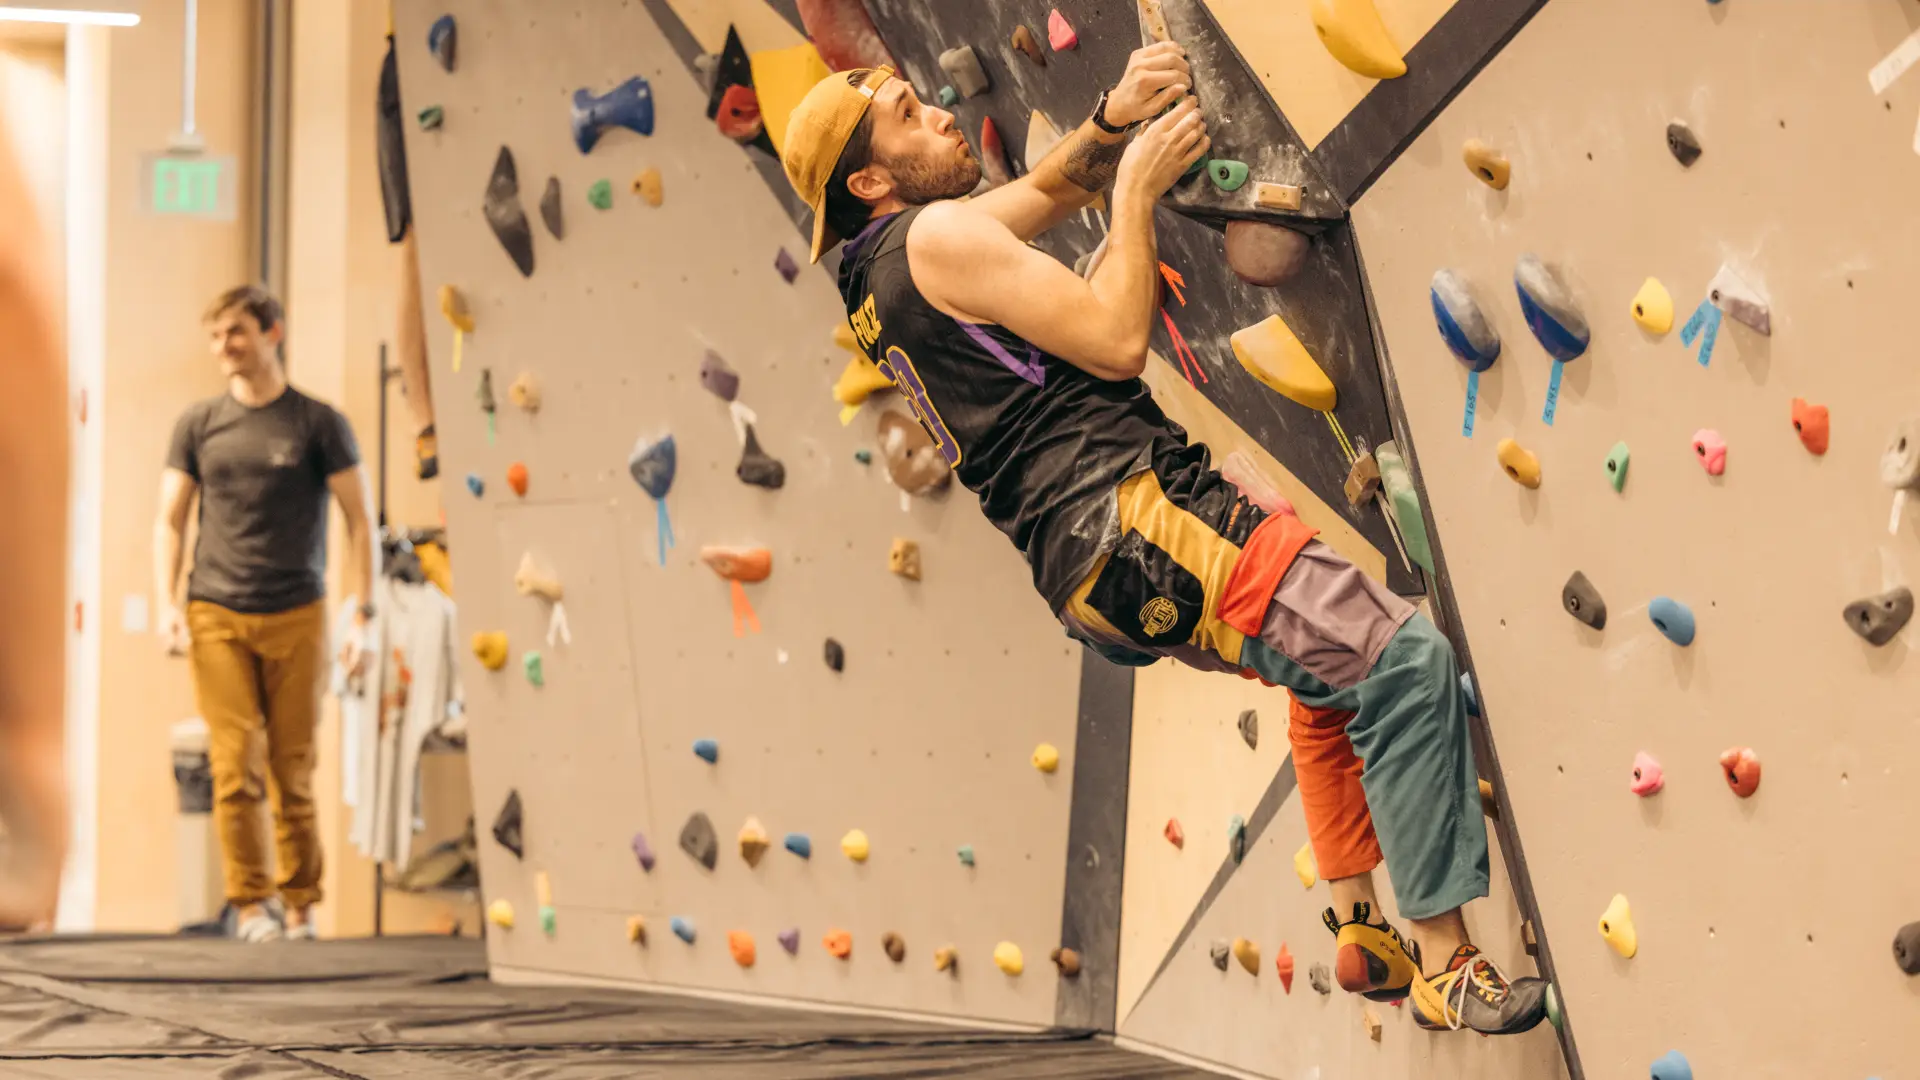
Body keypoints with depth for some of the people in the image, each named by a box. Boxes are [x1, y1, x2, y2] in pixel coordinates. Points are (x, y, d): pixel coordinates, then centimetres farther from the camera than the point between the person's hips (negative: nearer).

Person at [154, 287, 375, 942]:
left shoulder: (318, 424, 2)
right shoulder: (198, 425, 9)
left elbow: (359, 521, 3)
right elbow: (169, 521, 10)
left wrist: (362, 615, -5)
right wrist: (167, 604, -4)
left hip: (296, 617, -1)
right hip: (216, 617, 1)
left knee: (293, 769, 2)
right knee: (235, 762, -8)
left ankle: (301, 906, 11)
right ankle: (249, 903, -3)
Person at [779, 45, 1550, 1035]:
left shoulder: (875, 269, 20)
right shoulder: (938, 235, -9)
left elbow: (1051, 189, 30)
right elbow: (1116, 341, -12)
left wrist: (1115, 118, 10)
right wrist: (1136, 187, 0)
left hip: (1092, 562, 11)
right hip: (1126, 517, -11)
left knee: (1339, 654, 29)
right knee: (1402, 659, -17)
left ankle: (1362, 933, 27)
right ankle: (1444, 965, -17)